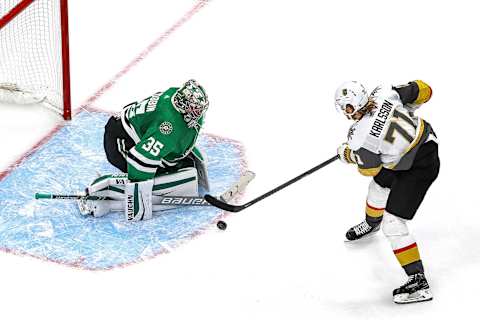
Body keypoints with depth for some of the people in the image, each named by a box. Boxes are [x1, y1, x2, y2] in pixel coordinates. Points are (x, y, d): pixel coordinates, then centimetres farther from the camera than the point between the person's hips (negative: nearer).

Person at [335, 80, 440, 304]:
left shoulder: (360, 138, -28)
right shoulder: (384, 93, -16)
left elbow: (369, 169, -9)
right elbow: (422, 92, -4)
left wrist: (346, 153, 9)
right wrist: (405, 110, 16)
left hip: (419, 168, -9)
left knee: (392, 224, -5)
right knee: (380, 183, 32)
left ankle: (419, 284, -2)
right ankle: (371, 223, 64)